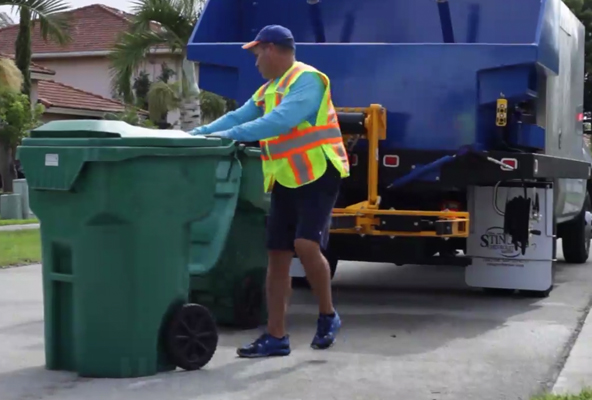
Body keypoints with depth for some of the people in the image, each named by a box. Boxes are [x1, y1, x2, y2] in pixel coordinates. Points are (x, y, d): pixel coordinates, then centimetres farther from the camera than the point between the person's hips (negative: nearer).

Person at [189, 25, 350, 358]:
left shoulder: (307, 79, -13)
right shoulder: (267, 91, 16)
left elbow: (282, 120, -27)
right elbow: (238, 116, 7)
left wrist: (231, 135, -29)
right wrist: (198, 134, -6)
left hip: (318, 176, -9)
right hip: (285, 182, 9)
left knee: (306, 245, -22)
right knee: (278, 255, 5)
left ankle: (328, 316, 1)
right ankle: (276, 337, 9)